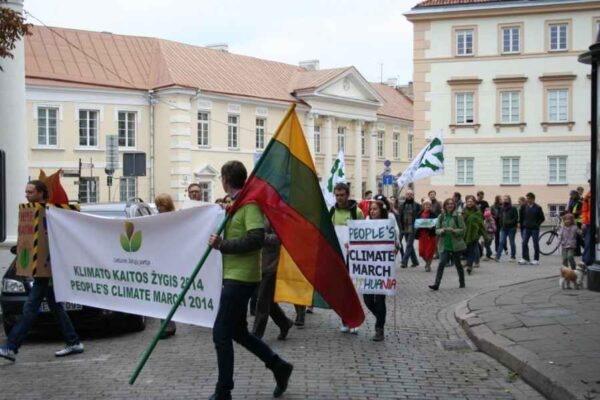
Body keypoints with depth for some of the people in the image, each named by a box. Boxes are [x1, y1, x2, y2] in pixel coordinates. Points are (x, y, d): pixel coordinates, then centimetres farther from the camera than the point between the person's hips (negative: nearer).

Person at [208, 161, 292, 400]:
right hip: (236, 276, 10)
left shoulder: (249, 203, -15)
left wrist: (221, 245, -20)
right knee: (237, 332, 16)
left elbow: (256, 239, -26)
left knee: (221, 333, -4)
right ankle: (279, 366, 27)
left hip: (241, 277, -10)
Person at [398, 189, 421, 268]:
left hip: (412, 229, -5)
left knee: (409, 245, -9)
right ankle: (415, 261, 24)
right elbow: (399, 217, 10)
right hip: (405, 229, 5)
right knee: (410, 245, 13)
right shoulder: (402, 205, 9)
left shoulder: (416, 205, -3)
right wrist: (401, 228, 1)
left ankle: (404, 262, -11)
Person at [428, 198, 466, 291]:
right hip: (444, 245, 1)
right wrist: (442, 230, -16)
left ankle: (462, 282, 29)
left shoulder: (458, 216, -2)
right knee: (441, 264, -8)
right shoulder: (441, 217, 6)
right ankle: (436, 284, -11)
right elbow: (437, 230, 5)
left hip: (456, 244, -1)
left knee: (457, 264, 11)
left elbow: (462, 230, -4)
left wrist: (453, 230, -20)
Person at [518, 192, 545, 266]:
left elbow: (542, 218, 1)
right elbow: (521, 217, 14)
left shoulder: (537, 208, -4)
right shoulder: (524, 207, 4)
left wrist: (537, 224, -5)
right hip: (526, 228, 3)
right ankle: (525, 258, -3)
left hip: (535, 229, -2)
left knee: (535, 244, 3)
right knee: (524, 242, -6)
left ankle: (536, 259, 10)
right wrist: (521, 224, 6)